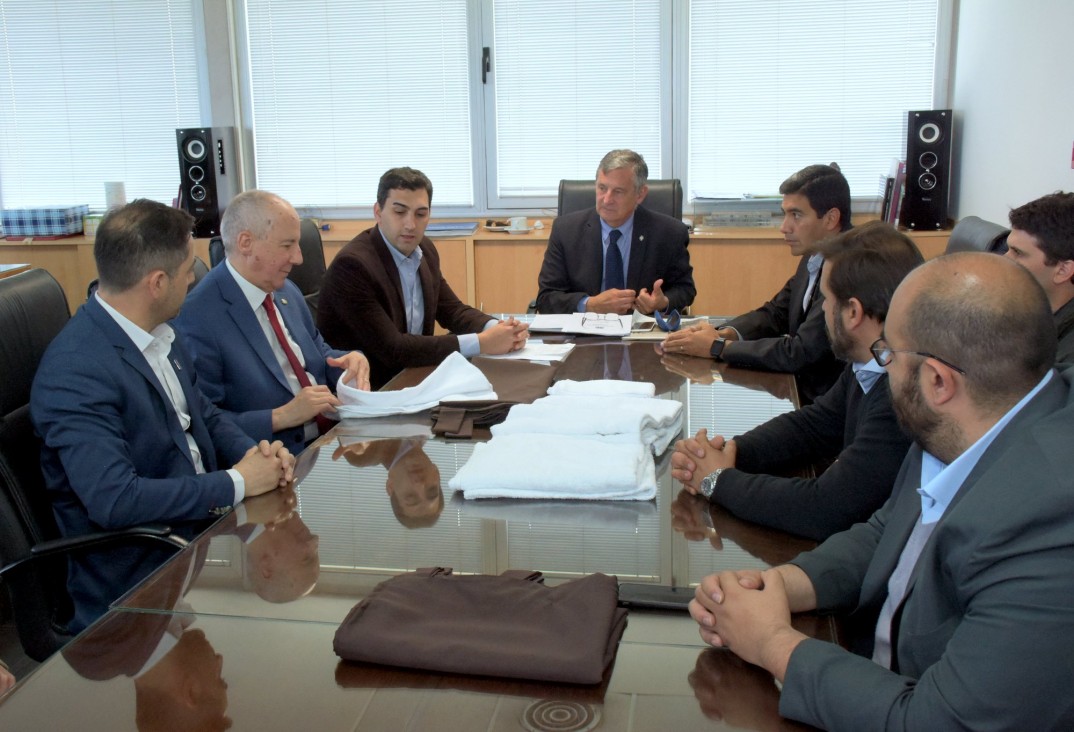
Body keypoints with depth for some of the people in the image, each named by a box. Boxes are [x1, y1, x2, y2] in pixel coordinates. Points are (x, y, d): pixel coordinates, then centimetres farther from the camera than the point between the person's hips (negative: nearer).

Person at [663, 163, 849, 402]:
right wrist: (724, 333, -6)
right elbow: (775, 313, 13)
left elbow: (799, 353, -25)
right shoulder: (814, 258, 6)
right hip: (801, 389, 7)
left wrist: (717, 346, -16)